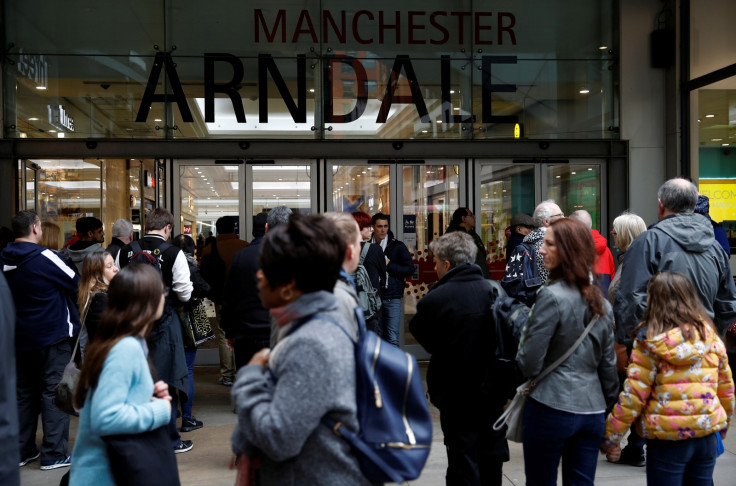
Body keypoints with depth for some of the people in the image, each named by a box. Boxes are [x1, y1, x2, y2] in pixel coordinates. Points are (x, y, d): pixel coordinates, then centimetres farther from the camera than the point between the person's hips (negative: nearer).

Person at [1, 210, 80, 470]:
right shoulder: (43, 256, -17)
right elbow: (76, 283, -7)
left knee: (24, 392, 15)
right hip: (53, 334, -7)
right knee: (54, 392, 0)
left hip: (21, 336, 7)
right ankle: (53, 454, 3)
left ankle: (22, 450, 22)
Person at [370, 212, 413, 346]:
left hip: (392, 299, -2)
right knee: (378, 337, 9)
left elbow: (410, 269, -2)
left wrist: (388, 265, -10)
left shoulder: (397, 246, 1)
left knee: (392, 338, -6)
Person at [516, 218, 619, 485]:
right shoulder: (601, 302, 8)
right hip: (592, 411, 6)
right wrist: (609, 404, 22)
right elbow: (608, 364, 13)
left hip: (551, 409, -6)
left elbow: (529, 363, -14)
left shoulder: (552, 296, -14)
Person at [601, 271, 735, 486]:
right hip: (707, 435, 5)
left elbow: (633, 396, -12)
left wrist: (610, 436, -3)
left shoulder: (650, 341, -10)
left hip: (668, 437, -5)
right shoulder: (710, 336, 3)